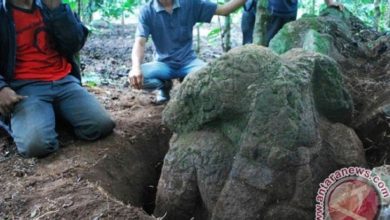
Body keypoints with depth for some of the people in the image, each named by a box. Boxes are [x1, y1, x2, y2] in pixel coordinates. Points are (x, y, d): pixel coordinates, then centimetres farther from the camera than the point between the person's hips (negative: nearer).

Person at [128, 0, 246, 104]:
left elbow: (223, 10, -3)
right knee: (134, 77, -30)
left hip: (188, 61, 1)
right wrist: (136, 67, -40)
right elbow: (140, 43, -20)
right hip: (164, 64, 0)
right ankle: (164, 86, 5)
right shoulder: (147, 11, -10)